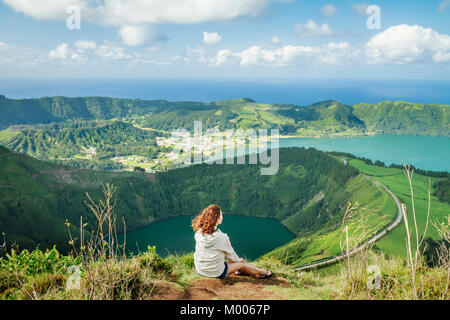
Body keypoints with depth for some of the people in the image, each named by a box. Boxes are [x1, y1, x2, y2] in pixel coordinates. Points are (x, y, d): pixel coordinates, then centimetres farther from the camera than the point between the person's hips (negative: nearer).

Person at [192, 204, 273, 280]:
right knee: (242, 264, 16)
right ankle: (263, 272, 38)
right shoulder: (222, 237, -25)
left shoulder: (198, 233, -10)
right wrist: (238, 260, 18)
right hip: (216, 273, -6)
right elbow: (230, 254, -7)